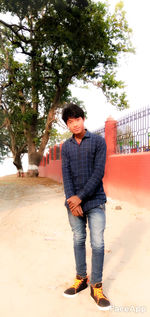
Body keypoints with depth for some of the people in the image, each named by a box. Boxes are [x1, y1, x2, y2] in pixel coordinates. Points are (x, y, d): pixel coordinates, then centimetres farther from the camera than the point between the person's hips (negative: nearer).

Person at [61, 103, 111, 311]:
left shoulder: (98, 141, -3)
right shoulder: (66, 147, 7)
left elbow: (98, 173, -11)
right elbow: (66, 175, 0)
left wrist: (80, 197, -15)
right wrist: (71, 200, -13)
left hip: (95, 202, -3)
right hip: (73, 202, 3)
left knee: (97, 244, 0)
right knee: (78, 241, 13)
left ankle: (96, 286, 15)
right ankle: (81, 279, 29)